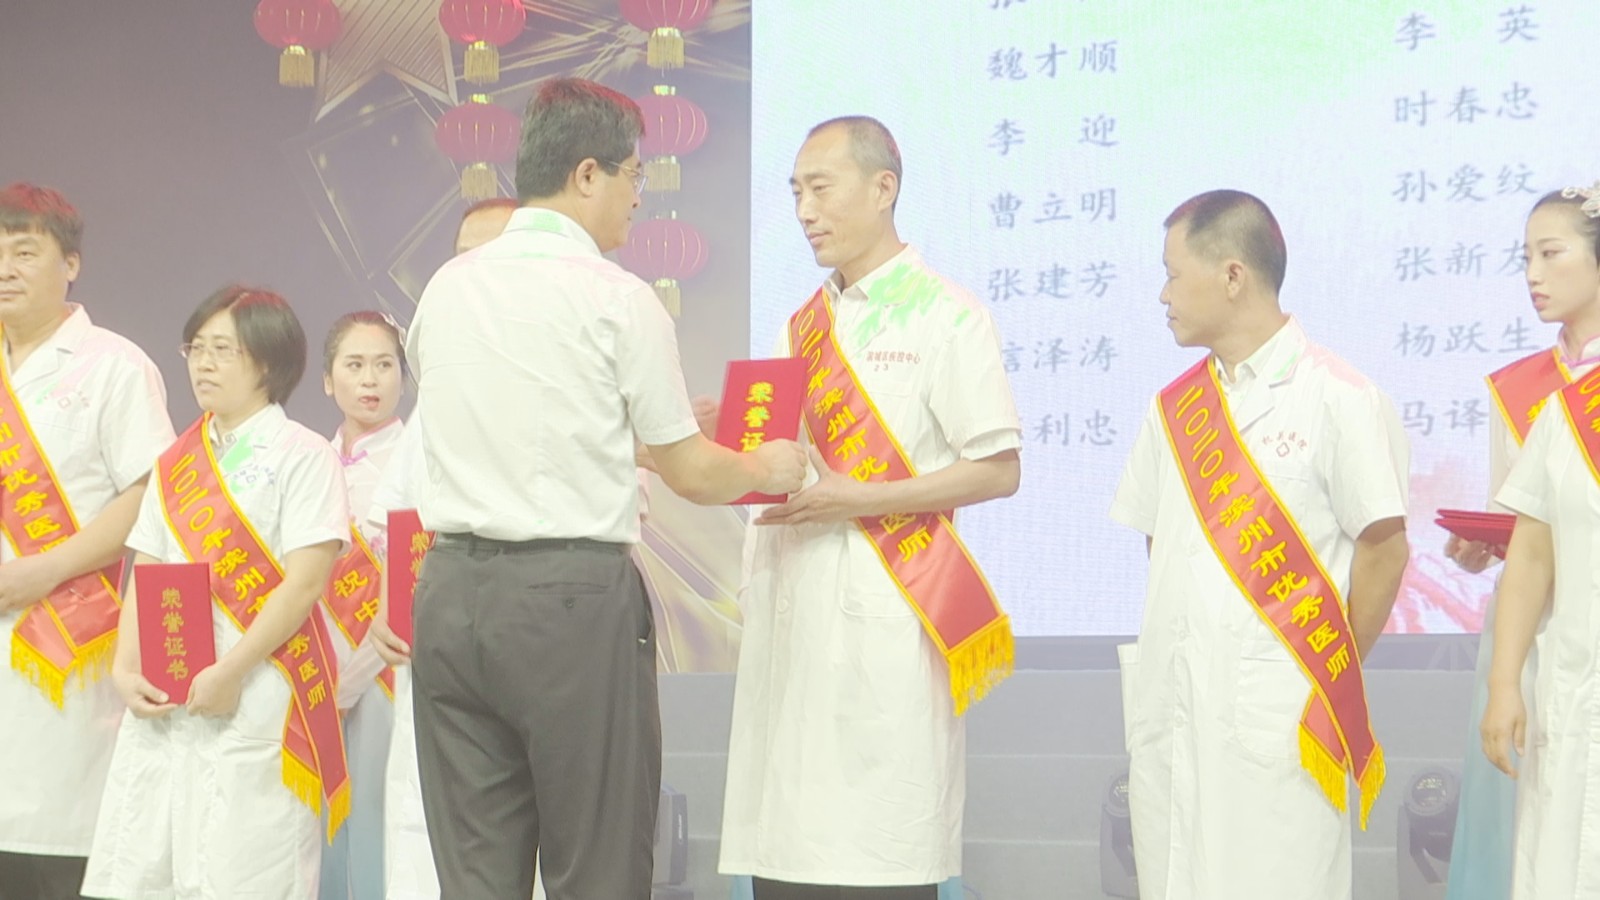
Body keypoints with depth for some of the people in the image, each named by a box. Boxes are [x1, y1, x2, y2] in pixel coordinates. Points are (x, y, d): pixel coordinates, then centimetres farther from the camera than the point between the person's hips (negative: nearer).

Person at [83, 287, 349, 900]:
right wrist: (126, 671, 0)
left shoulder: (301, 455, 1)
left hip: (257, 706, -6)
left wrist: (230, 673, -15)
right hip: (162, 707, 6)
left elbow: (305, 582, -8)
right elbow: (144, 577, 17)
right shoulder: (175, 464, 19)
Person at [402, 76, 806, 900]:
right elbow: (691, 473, 1)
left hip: (451, 588, 5)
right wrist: (772, 468, 22)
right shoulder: (617, 300, -6)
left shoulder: (444, 290, 9)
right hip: (572, 594, -5)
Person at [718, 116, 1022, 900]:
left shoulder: (944, 318, -2)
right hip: (792, 617, 6)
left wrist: (857, 500, -14)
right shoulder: (803, 327, 19)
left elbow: (998, 471, -8)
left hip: (884, 622, -6)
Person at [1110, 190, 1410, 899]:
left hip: (1281, 714, -6)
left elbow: (1384, 547, -4)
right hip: (1169, 708, 6)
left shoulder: (1336, 399, -5)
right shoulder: (1175, 408, 15)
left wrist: (1331, 674, -1)